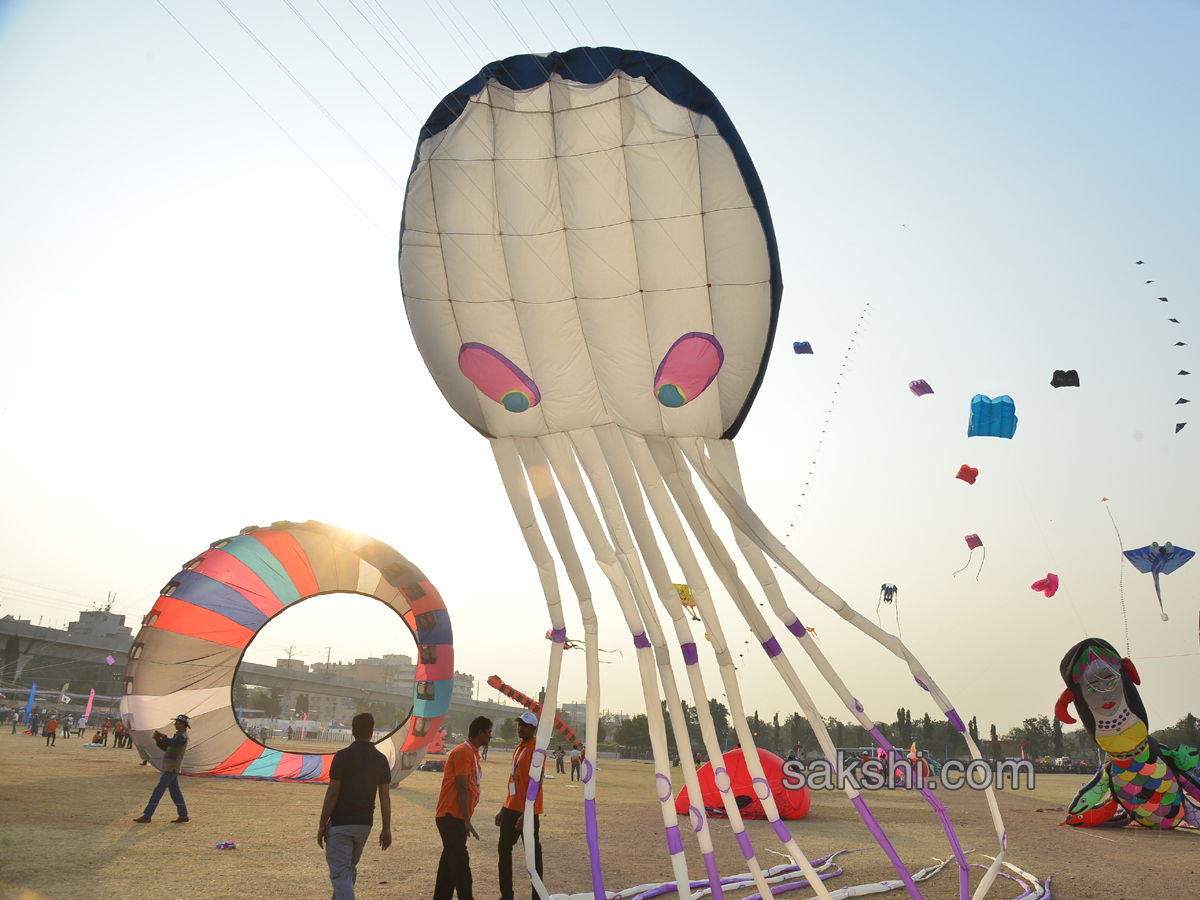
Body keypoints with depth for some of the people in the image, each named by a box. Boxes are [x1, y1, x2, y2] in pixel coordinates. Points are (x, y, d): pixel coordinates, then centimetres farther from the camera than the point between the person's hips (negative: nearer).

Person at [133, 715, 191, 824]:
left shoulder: (183, 736, -14)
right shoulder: (178, 735, 19)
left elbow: (171, 743, -31)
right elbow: (166, 747, 20)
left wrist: (162, 736, -17)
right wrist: (158, 740, 5)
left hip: (171, 769, -10)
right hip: (170, 768, 10)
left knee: (158, 791, -6)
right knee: (175, 791, 11)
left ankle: (147, 817, -2)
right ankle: (183, 816, 14)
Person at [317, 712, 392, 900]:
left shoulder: (343, 756, -11)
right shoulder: (381, 759, 1)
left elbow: (332, 794, -12)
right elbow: (385, 797, 2)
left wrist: (322, 824, -4)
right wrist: (386, 829, 7)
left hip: (340, 823, -5)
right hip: (365, 823, 5)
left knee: (340, 873, -3)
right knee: (350, 868, 24)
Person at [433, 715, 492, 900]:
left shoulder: (474, 754, 16)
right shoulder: (463, 752, -15)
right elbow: (461, 788, -18)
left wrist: (466, 819, 17)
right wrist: (467, 821, -17)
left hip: (455, 818, 10)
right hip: (451, 816, -10)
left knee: (450, 861, 13)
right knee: (460, 863, -8)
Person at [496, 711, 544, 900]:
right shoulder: (519, 748, 13)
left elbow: (536, 784, -18)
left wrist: (526, 814, -22)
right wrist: (503, 809, 19)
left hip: (527, 812, -9)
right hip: (511, 809, 9)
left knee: (533, 853, 0)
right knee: (504, 850, 12)